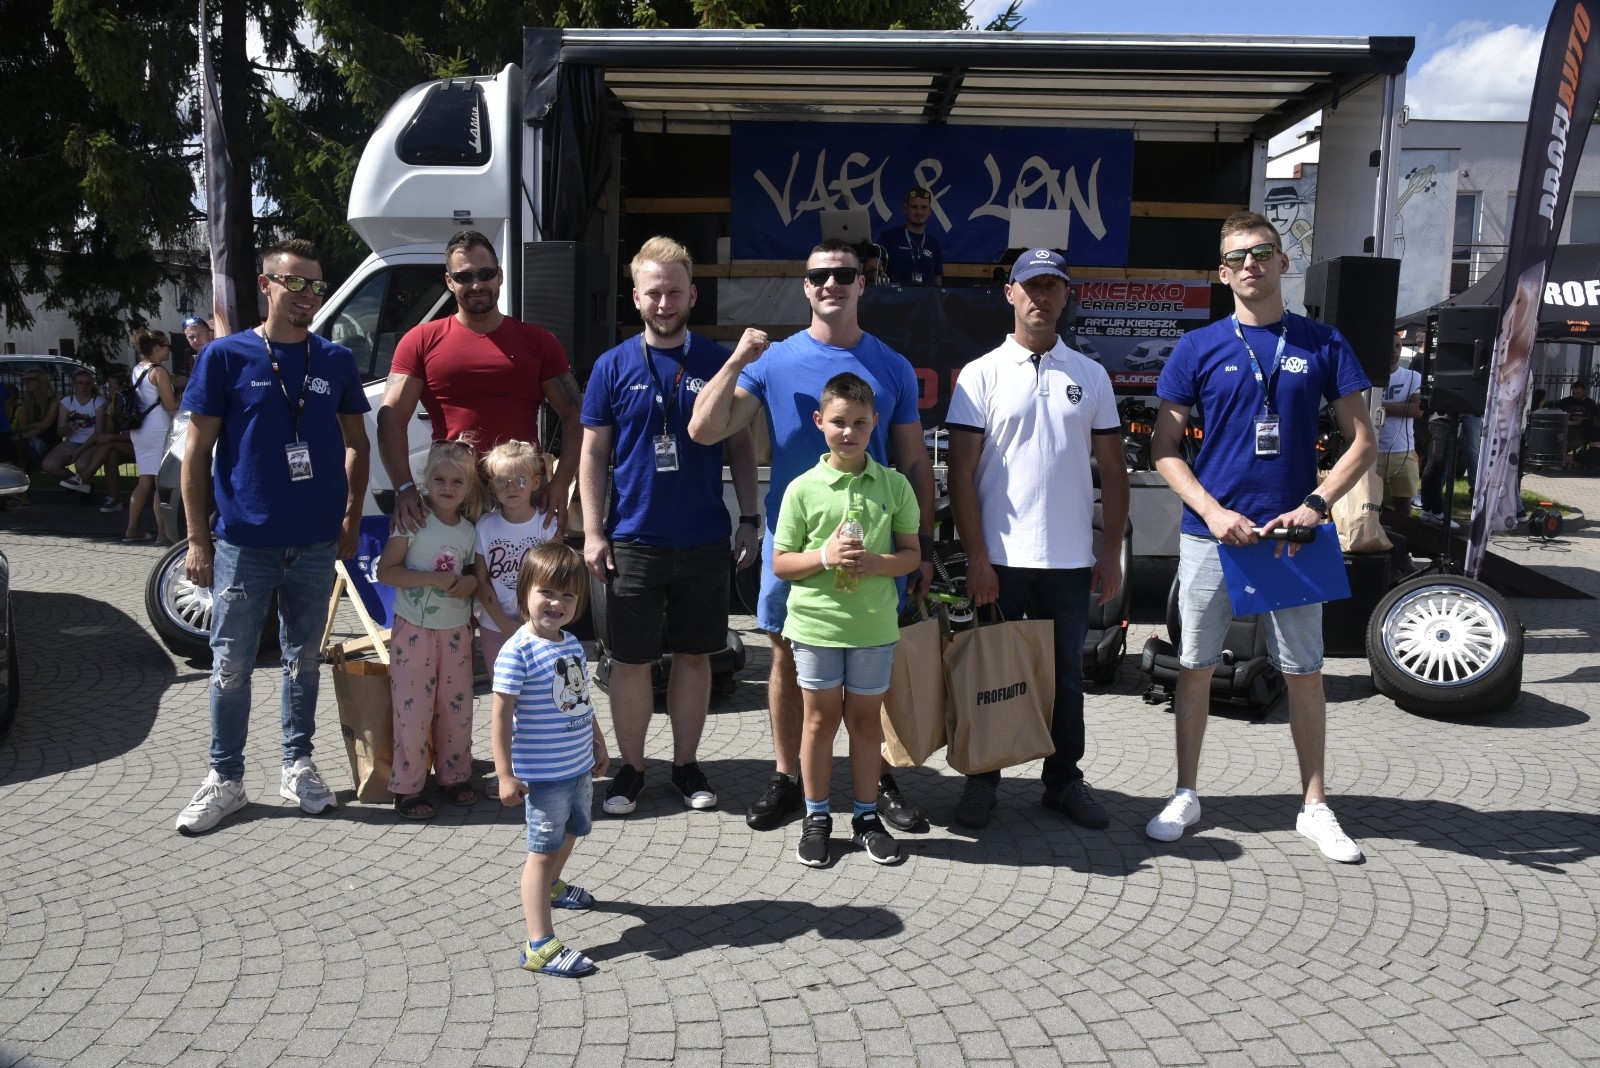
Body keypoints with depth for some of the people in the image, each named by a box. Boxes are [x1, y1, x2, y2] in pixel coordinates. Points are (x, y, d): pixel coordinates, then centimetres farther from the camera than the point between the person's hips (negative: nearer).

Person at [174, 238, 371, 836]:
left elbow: (355, 443, 13)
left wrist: (351, 518, 5)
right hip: (243, 544, -2)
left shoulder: (337, 362, 5)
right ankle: (225, 779, 18)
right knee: (231, 665, 4)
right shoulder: (226, 356, -3)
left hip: (316, 545, 2)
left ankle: (298, 766, 27)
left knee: (302, 660, 13)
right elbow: (197, 451, -2)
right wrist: (197, 538, -5)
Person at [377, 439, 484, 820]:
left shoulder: (470, 530, 5)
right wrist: (433, 578, -24)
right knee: (413, 708, -3)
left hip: (456, 630, 5)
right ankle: (407, 787, 8)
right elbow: (385, 571, -14)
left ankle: (454, 775, 25)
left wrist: (471, 582, -7)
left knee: (457, 705, 10)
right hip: (415, 629, -4)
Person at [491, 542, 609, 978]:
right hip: (543, 775, -8)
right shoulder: (517, 651, -21)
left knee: (570, 833, 26)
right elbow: (501, 715, -20)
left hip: (579, 767, 8)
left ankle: (551, 885, 54)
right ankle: (540, 945, 5)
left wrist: (598, 745, 23)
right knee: (543, 851, -2)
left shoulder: (572, 645, 3)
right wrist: (505, 775, -21)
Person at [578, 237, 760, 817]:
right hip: (632, 542, -1)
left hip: (704, 541, 1)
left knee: (694, 655, 11)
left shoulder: (718, 361, 2)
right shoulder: (613, 366, 0)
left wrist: (749, 518, 1)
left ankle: (687, 764, 25)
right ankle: (630, 767, 22)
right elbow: (593, 453, 2)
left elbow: (740, 446, 7)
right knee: (631, 660, 6)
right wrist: (592, 533, -4)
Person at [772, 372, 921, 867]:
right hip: (815, 623, -1)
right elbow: (780, 564, -2)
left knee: (865, 718, 12)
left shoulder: (894, 485, 0)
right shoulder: (803, 488, -4)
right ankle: (816, 817, 23)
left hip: (874, 625, 1)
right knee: (821, 718, 9)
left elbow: (912, 553, 5)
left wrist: (878, 563, -15)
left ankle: (866, 816, 26)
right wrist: (825, 556, -19)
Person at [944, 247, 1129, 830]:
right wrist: (976, 558, -10)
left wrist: (1111, 553, 3)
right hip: (1000, 558, -2)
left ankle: (1063, 779, 26)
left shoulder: (1090, 376, 7)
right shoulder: (981, 374, -1)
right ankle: (982, 778, 23)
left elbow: (1112, 468, 9)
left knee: (1065, 674, 12)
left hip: (1070, 561, 2)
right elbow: (961, 472, -5)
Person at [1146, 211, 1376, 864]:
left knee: (1304, 670, 8)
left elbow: (1362, 442, 5)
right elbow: (1164, 448, 1)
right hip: (1211, 532, 0)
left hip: (1293, 533, 1)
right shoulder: (1199, 347, 2)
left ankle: (1314, 806, 22)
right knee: (1195, 665, 7)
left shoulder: (1323, 345, 4)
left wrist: (1316, 504, -11)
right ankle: (1185, 795, 21)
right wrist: (1213, 511, -12)